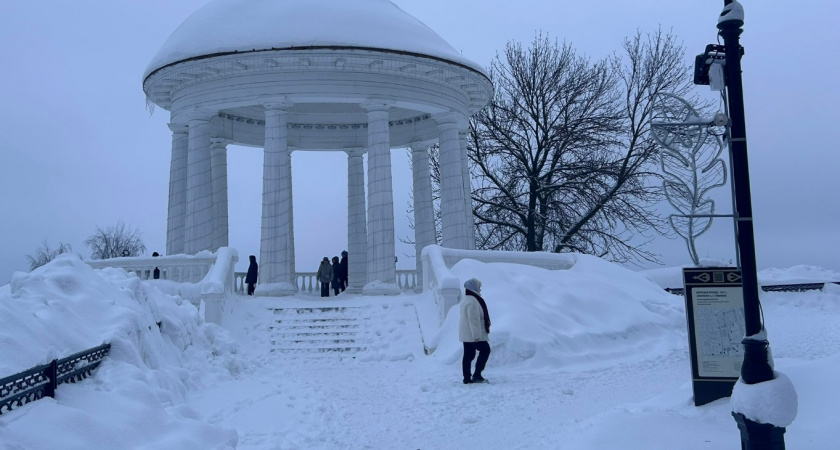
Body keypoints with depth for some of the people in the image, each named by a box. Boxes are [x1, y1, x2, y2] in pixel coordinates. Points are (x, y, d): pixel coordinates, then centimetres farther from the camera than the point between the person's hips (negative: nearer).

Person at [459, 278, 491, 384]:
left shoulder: (465, 299, 16)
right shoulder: (472, 301, -18)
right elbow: (474, 319, -23)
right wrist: (476, 335, -23)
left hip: (466, 334, 10)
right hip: (472, 334, -10)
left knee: (468, 355, 10)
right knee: (485, 350, -2)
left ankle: (467, 378, 12)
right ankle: (477, 375, -4)